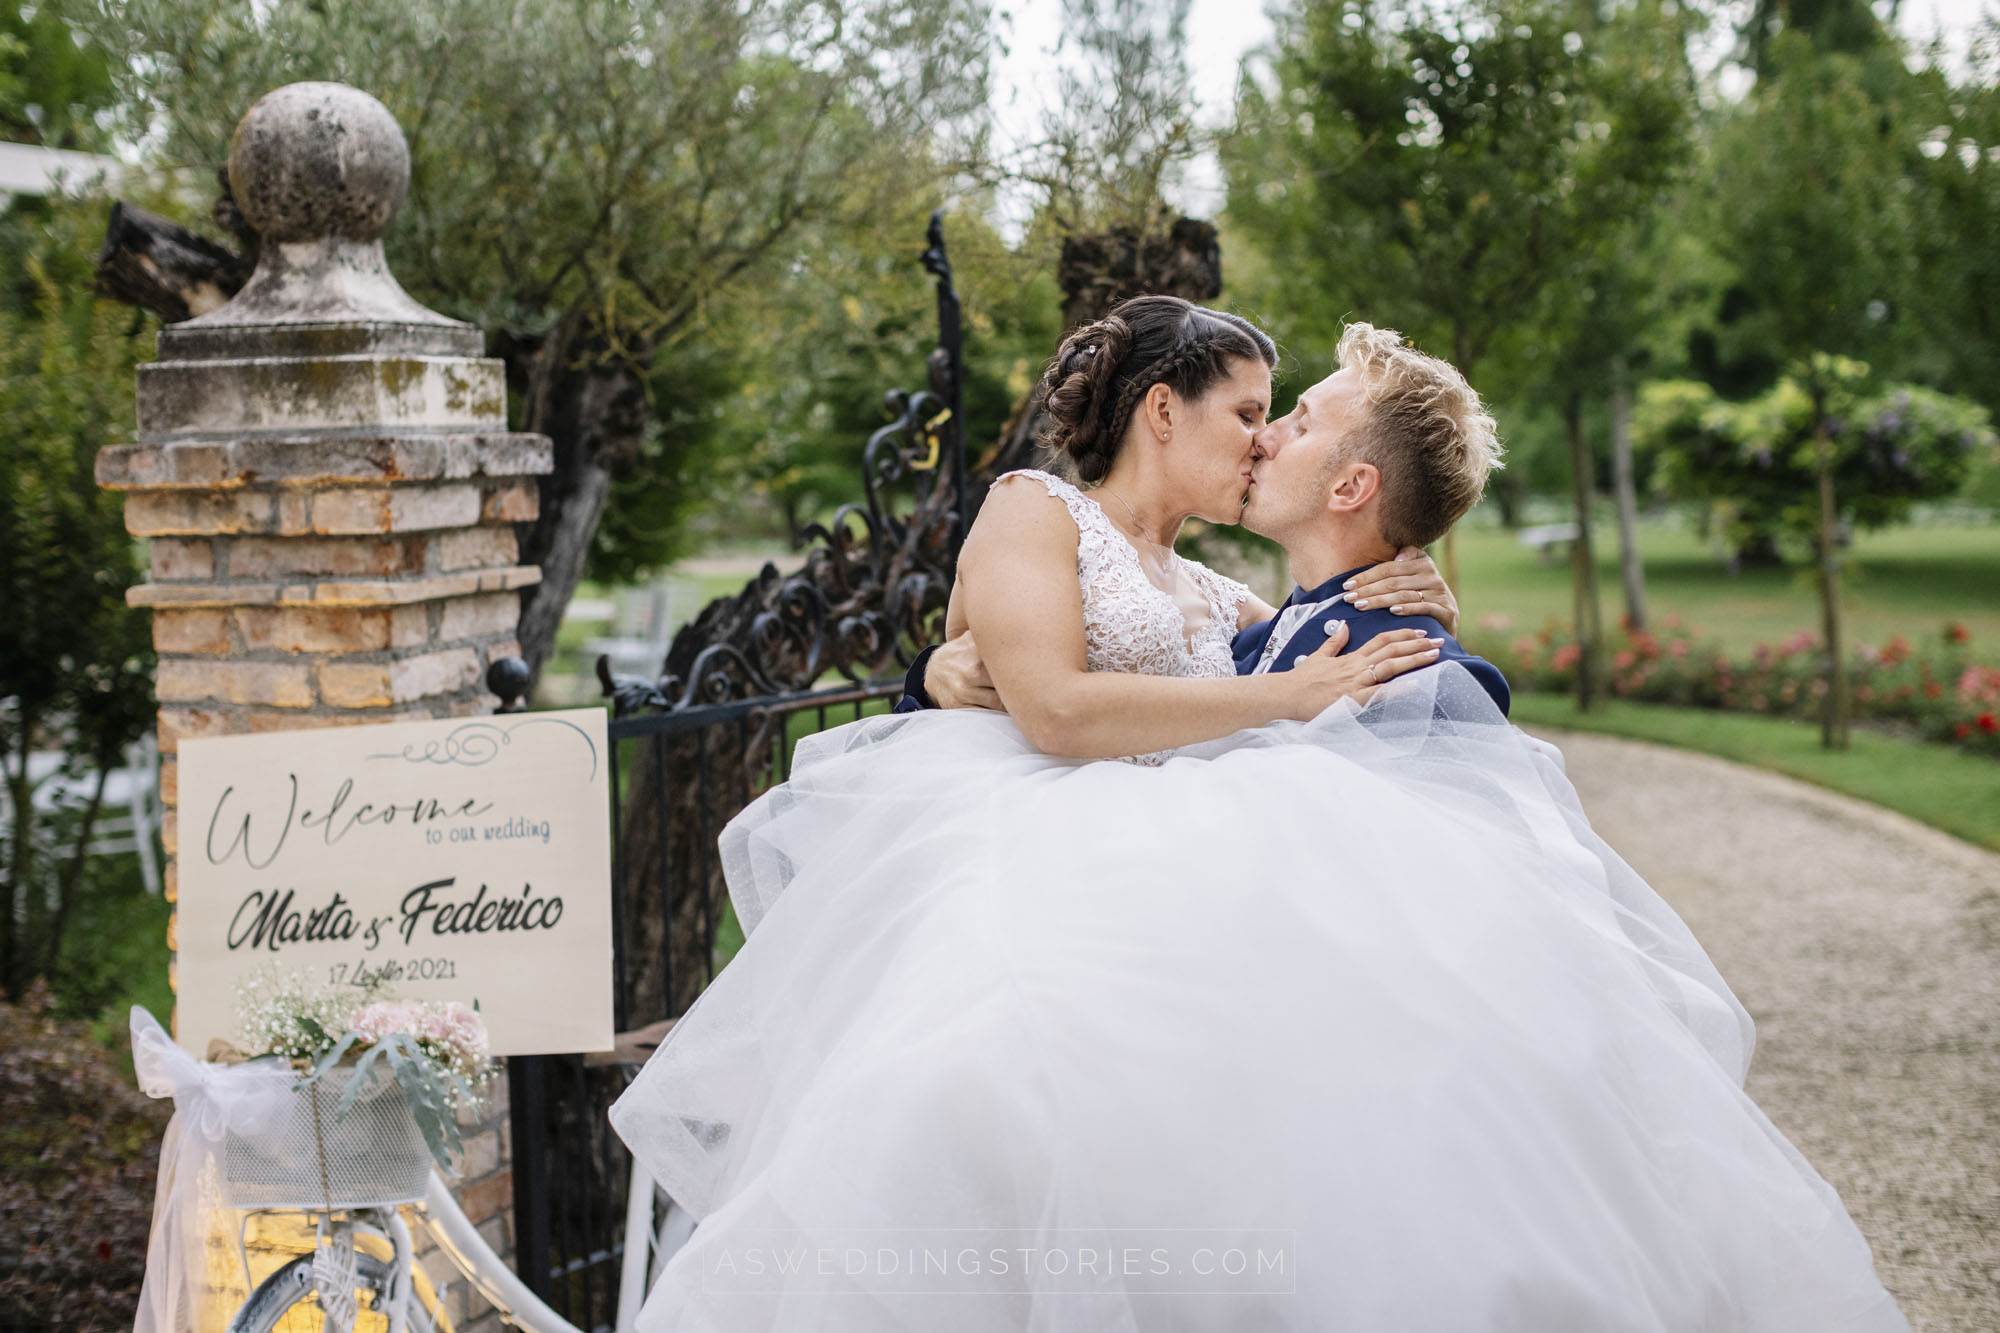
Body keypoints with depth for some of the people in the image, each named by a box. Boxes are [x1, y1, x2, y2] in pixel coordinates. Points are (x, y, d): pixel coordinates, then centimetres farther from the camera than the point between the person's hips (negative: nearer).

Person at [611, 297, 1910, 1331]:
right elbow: (1055, 709, -6)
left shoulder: (1216, 597, 31)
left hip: (1197, 857, 6)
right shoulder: (1033, 510, 12)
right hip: (1045, 844, -5)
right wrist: (1291, 696, -4)